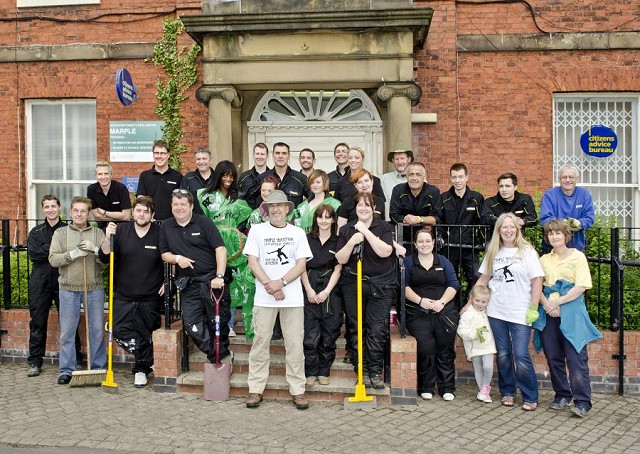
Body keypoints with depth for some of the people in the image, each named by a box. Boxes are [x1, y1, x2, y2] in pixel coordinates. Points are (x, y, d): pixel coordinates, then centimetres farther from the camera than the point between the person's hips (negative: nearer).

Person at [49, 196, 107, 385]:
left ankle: (98, 368, 16)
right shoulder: (60, 233, 7)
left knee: (97, 330, 5)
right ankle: (67, 370, 14)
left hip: (94, 288, 0)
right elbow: (53, 259, -3)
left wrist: (94, 250, -17)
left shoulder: (98, 233, 6)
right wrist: (73, 254, -15)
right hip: (68, 288, 0)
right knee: (67, 331, 4)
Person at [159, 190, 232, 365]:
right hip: (188, 284, 4)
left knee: (218, 322, 1)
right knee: (193, 326, -7)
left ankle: (221, 354, 24)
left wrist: (219, 276, -18)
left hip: (212, 280, -3)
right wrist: (177, 258, -6)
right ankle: (223, 356, 3)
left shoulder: (204, 223, -2)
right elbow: (164, 254, 17)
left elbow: (220, 249, -9)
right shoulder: (166, 227, 12)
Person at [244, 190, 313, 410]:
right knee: (260, 341, 1)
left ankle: (297, 390, 9)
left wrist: (280, 282, -12)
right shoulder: (257, 230, 7)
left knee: (294, 343, 1)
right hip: (264, 297, -1)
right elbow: (252, 261, 1)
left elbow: (301, 264, 2)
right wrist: (269, 284, -11)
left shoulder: (298, 233, 10)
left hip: (293, 297, 1)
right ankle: (255, 390, 9)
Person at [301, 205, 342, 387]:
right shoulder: (307, 239, 9)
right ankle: (311, 372, 7)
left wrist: (326, 292, -8)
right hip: (310, 291, 0)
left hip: (330, 292, 0)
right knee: (310, 335, -4)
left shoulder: (338, 242, 8)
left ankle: (324, 372, 14)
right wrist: (309, 290, -7)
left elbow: (337, 269, 2)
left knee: (329, 335, 3)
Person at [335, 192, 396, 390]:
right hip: (352, 285, 2)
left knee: (377, 330, -5)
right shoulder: (346, 230, 7)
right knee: (356, 329, 4)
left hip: (380, 285, -2)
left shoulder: (384, 227, 2)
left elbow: (385, 251, -14)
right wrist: (351, 242, -15)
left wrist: (366, 231, -15)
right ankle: (362, 370, 14)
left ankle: (375, 371, 5)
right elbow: (341, 259, 1)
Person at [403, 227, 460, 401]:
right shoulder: (408, 262, 10)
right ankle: (426, 388, -2)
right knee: (426, 348, -16)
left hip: (444, 313, 2)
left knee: (445, 350, -1)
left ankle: (447, 388, 11)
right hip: (418, 314, -2)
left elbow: (453, 285, 7)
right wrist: (421, 300, -13)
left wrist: (441, 302, -9)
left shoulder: (443, 262, 15)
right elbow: (405, 286, 1)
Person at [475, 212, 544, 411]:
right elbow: (483, 279, 14)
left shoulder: (527, 251, -2)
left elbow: (537, 281, -5)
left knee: (521, 356, -7)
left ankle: (530, 398, 7)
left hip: (520, 313, -4)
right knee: (503, 355, 9)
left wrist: (533, 308, -9)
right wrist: (470, 303, 10)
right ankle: (507, 392, 23)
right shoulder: (493, 252, 9)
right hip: (496, 312, 4)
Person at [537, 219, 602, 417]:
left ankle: (582, 402, -2)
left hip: (572, 314, -4)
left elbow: (581, 287, -8)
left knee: (576, 358, -7)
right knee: (553, 358, 8)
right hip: (549, 314, 4)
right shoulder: (544, 260, 14)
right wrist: (547, 304, -10)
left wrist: (558, 301, -14)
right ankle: (562, 395, 22)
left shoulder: (577, 257, 2)